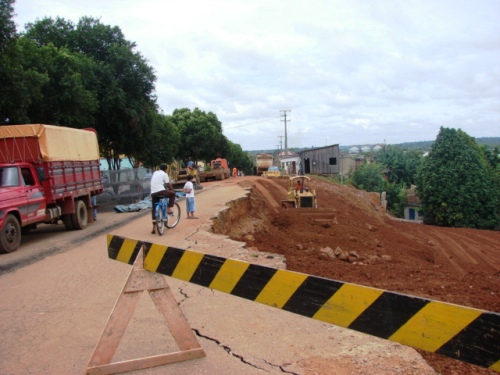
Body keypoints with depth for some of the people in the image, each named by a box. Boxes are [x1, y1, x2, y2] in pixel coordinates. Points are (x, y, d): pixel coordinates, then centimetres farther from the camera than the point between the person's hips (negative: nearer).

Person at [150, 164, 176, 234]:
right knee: (173, 194, 18)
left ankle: (154, 227, 7)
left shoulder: (155, 173, 22)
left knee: (154, 209, 11)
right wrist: (172, 190, 20)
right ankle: (169, 209, 8)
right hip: (161, 191, -6)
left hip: (153, 193, 6)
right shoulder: (164, 174, 5)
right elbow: (168, 185, 5)